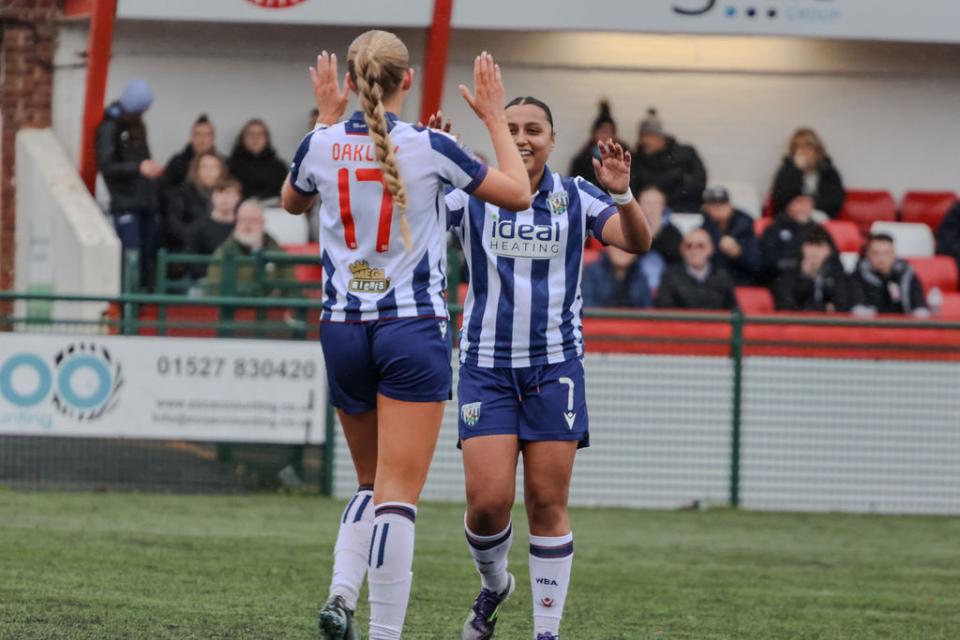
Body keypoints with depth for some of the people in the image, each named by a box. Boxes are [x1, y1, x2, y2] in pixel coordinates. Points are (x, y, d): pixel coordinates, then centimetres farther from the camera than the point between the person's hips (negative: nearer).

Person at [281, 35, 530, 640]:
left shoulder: (321, 145, -1)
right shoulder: (430, 148, -10)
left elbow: (293, 201, 24)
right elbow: (518, 194, 3)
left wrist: (327, 116, 27)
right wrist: (495, 117, 13)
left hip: (343, 331, 4)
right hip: (413, 329, -4)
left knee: (373, 484, 20)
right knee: (398, 495, -6)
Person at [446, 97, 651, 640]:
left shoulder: (575, 198, 2)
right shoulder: (471, 195, 0)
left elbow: (638, 242, -7)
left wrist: (621, 194, -26)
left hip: (555, 367, 0)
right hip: (487, 366, 0)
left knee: (548, 504, -1)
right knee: (488, 500, -9)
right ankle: (494, 585, 22)